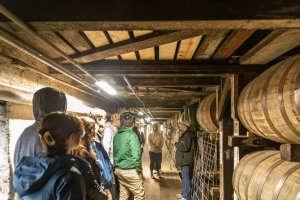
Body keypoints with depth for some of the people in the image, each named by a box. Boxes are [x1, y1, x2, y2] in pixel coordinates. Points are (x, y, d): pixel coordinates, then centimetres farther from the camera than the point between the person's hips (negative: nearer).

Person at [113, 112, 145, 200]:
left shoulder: (116, 135, 6)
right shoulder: (131, 134, -15)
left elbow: (115, 153, 12)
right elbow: (136, 155, -19)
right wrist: (139, 171, -10)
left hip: (118, 170, 7)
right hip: (130, 170, -7)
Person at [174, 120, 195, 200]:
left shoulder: (188, 135, -18)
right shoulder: (184, 134, 15)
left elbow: (185, 147, -26)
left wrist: (176, 144, -15)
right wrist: (177, 144, 4)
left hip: (186, 161, -11)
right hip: (183, 160, 11)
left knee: (186, 179, -3)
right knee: (184, 178, 19)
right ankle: (183, 193, 30)